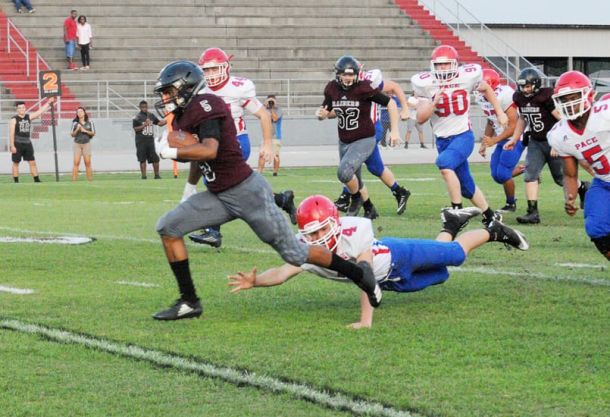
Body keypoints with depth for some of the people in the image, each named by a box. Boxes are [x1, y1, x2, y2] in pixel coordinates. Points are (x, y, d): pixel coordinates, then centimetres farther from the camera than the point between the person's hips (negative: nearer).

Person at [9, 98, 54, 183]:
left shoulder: (29, 117, 9)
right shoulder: (14, 119, -5)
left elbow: (40, 111, 12)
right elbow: (11, 133, -9)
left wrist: (48, 103, 9)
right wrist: (12, 146, -15)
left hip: (27, 143, 5)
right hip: (17, 144, -5)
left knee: (32, 162, 3)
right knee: (16, 163, 2)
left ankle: (36, 180, 5)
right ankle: (16, 181, 6)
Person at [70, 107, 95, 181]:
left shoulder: (89, 122, 5)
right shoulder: (75, 123, 5)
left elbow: (93, 133, 5)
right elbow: (72, 134, 7)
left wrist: (85, 131, -9)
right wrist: (77, 130, -11)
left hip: (86, 143, 0)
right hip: (77, 144, 0)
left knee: (87, 162, -3)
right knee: (76, 162, -8)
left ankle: (90, 179, 1)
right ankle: (74, 179, -10)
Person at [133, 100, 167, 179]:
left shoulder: (151, 116, 10)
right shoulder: (137, 117, -6)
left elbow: (159, 123, 13)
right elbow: (135, 129, -10)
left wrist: (167, 120, -2)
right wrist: (144, 125, -21)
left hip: (150, 140, 5)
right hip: (141, 141, -4)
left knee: (155, 158, 3)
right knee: (142, 159, 0)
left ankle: (157, 175, 12)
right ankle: (143, 175, 5)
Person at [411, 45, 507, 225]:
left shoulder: (467, 77, -8)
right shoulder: (426, 84, -6)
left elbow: (486, 89, 14)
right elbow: (420, 119, -7)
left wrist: (499, 112, 16)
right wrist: (434, 102, -23)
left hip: (463, 136, -3)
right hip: (442, 140, 3)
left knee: (445, 163, -32)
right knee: (466, 186, 12)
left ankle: (457, 209, -22)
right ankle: (490, 216, 32)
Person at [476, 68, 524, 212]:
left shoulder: (504, 96, -25)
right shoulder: (482, 99, 1)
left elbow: (513, 126, -23)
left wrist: (494, 141, -25)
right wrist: (484, 143, 11)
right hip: (502, 138, 9)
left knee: (502, 174, -11)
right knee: (496, 174, 6)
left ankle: (511, 204, 11)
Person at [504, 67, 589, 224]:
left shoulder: (547, 96, -23)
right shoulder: (520, 98, -2)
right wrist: (514, 139, 16)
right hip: (536, 142, 6)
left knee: (561, 177, 7)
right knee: (530, 174, -11)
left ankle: (583, 189, 38)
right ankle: (533, 212, -11)